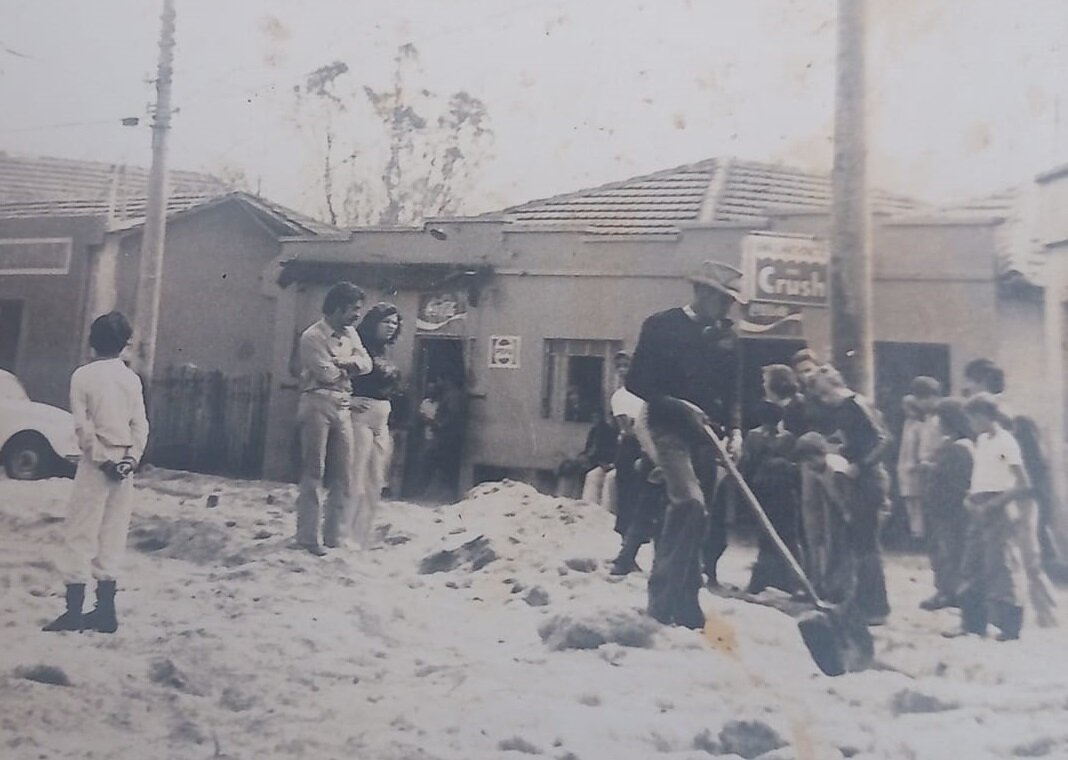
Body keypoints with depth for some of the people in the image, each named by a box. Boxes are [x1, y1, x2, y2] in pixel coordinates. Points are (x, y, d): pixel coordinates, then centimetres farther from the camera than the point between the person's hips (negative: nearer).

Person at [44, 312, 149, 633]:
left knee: (80, 533, 2)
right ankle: (105, 610, 12)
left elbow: (83, 427, -12)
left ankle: (74, 610, 2)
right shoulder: (132, 378, 6)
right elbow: (140, 425, 0)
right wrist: (130, 458, -4)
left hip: (97, 463, -4)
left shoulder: (83, 375, -6)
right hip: (124, 464, 4)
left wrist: (101, 458, -8)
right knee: (112, 536, 9)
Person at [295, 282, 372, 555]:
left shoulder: (350, 334, 14)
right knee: (313, 474, -3)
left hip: (343, 407, 7)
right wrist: (349, 369, 3)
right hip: (318, 405, -7)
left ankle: (334, 535, 13)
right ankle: (307, 537, 3)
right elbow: (327, 374, -15)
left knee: (345, 474, 5)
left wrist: (342, 364, -12)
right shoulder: (313, 336, -9)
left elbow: (366, 363, 5)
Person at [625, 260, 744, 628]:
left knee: (707, 516, 6)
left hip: (708, 433, 6)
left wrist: (734, 429, 0)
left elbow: (732, 390, 16)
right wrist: (681, 407, -14)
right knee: (690, 504, -22)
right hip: (670, 428, -5)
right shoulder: (662, 326, -4)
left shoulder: (727, 335, 11)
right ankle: (667, 598, -11)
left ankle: (680, 599, 19)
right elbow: (637, 383, -6)